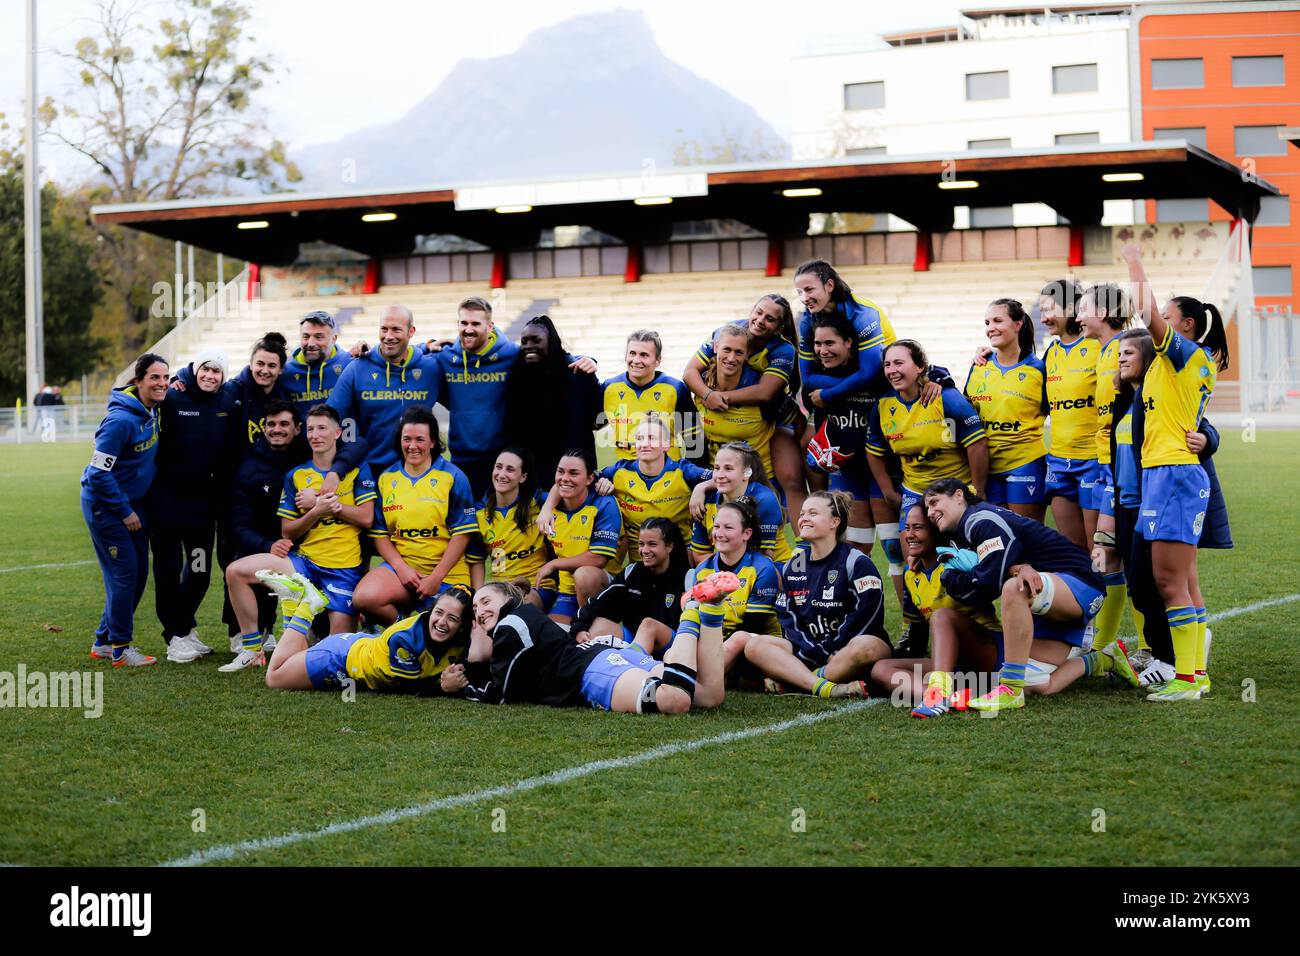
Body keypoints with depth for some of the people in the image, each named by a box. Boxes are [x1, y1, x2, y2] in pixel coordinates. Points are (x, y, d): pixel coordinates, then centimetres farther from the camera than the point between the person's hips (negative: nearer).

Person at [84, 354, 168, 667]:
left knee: (139, 572, 10)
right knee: (124, 573, -6)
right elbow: (98, 473, -23)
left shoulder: (154, 410, -1)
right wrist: (125, 512, -16)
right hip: (104, 504, -9)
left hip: (132, 501, 9)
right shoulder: (121, 420, -25)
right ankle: (119, 649, 7)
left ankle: (104, 642, 23)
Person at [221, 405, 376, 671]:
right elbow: (287, 532, 6)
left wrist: (324, 501, -10)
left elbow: (366, 517, -6)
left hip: (344, 567, -3)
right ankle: (252, 649, -5)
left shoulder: (356, 469, 3)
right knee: (236, 571, -14)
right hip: (304, 559, 4)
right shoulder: (296, 476, 11)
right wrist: (317, 511, -13)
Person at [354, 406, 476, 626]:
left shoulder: (453, 477, -2)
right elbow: (380, 534, 9)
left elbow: (462, 534, -5)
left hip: (446, 574, -2)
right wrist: (401, 568, -8)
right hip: (401, 566, 2)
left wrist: (436, 577, -11)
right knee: (364, 598, -27)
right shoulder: (386, 479, 9)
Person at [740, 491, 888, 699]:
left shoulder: (857, 563, -2)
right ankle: (825, 688, -39)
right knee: (754, 645, -18)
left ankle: (796, 681, -27)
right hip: (807, 651, 5)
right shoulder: (792, 567, 14)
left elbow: (864, 617, -11)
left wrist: (825, 652, -16)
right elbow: (787, 621, 8)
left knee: (864, 648, -40)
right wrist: (812, 652, -10)